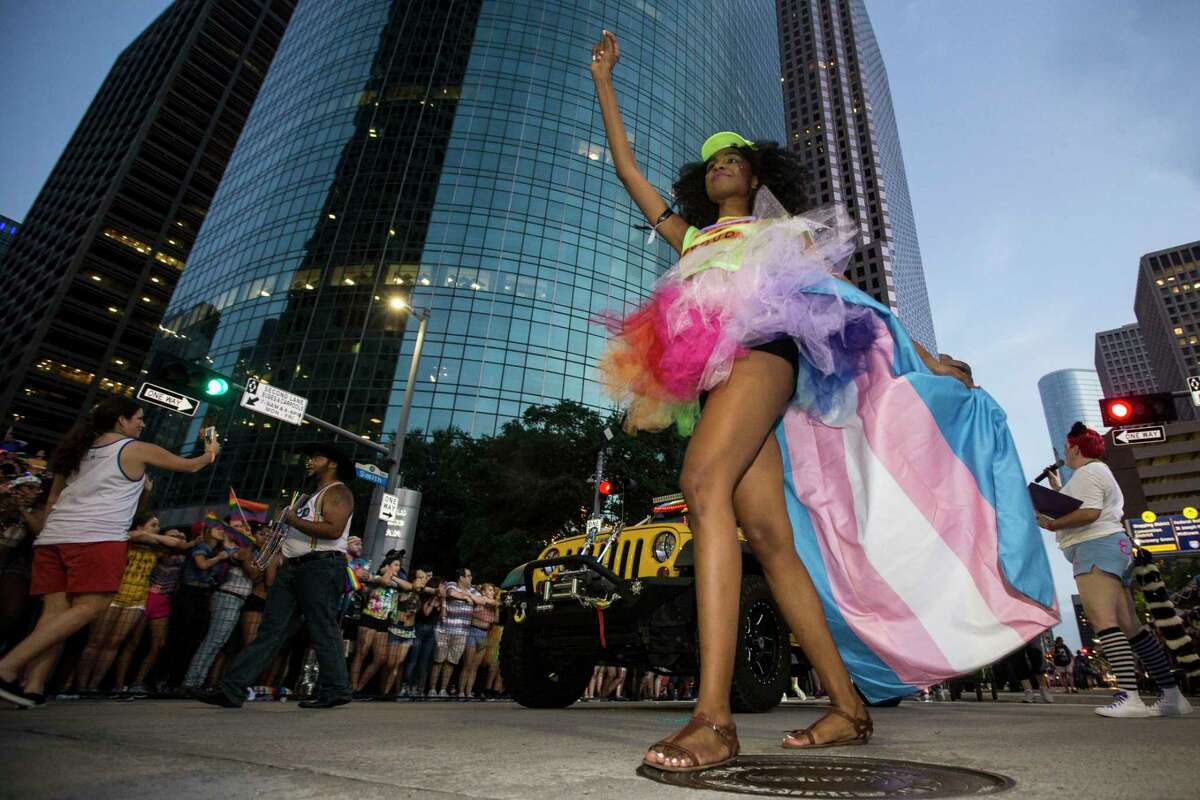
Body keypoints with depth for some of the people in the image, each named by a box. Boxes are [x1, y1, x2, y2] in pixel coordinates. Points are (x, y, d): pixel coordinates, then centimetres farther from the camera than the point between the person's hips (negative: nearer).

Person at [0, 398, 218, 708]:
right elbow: (187, 466, 16)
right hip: (98, 538, -8)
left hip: (53, 536, 8)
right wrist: (210, 453, 34)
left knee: (56, 610, 3)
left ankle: (33, 687, -7)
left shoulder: (78, 450, 23)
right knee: (89, 607, -9)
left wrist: (48, 535, 31)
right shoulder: (137, 449, 4)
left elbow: (52, 500, 26)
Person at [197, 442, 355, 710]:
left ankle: (335, 690, 3)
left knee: (323, 631, -5)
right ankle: (232, 689, 6)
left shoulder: (337, 492, -4)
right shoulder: (310, 496, 27)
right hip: (292, 567, 9)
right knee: (270, 630, 6)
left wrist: (293, 520, -11)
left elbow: (334, 529, -19)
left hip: (322, 567, -9)